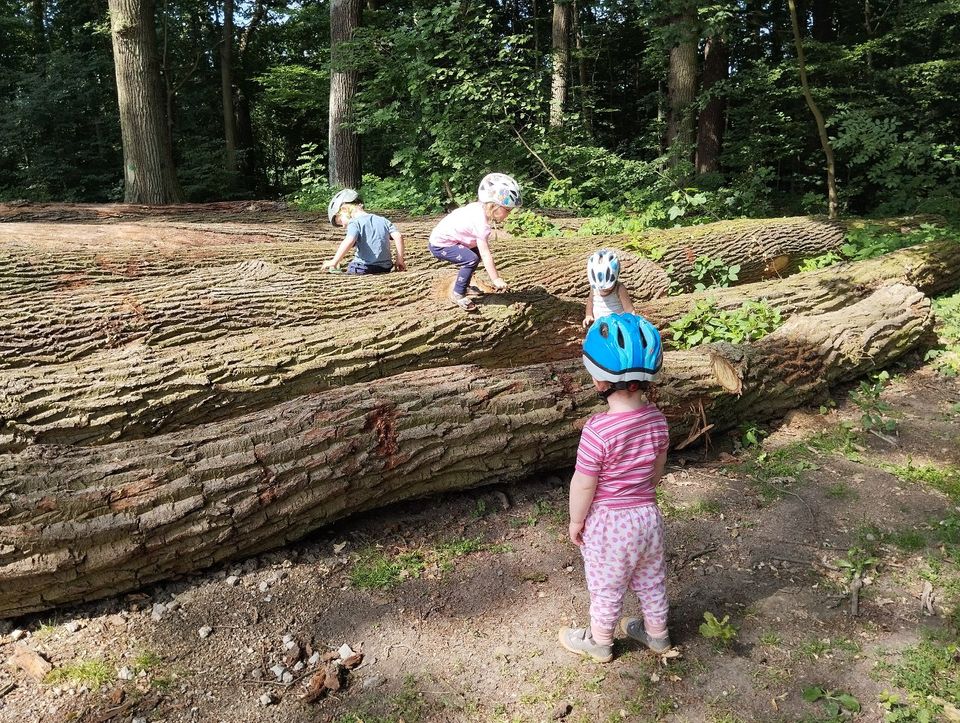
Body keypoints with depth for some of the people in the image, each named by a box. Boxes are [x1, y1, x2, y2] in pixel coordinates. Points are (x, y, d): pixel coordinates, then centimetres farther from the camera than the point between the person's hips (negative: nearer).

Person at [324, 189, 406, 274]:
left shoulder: (355, 223, -3)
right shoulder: (382, 220, 16)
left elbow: (349, 242, -21)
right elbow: (398, 236, 7)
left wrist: (334, 262, -16)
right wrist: (400, 260, 11)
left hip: (364, 268, -6)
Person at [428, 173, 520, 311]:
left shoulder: (479, 208, 0)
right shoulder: (480, 221, -27)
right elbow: (486, 254, -27)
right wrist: (496, 280, -23)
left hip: (442, 237, 10)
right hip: (440, 245, -10)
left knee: (477, 253, 14)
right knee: (472, 259, -22)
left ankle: (464, 286, 27)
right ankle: (457, 293, -8)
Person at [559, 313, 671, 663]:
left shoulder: (598, 431, -31)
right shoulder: (657, 418, -11)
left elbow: (583, 484, -21)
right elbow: (658, 468, 4)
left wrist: (576, 521, -6)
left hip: (608, 521, -6)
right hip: (648, 513, 6)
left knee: (606, 586, 17)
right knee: (651, 579, 26)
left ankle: (599, 641, 39)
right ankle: (657, 633, 47)